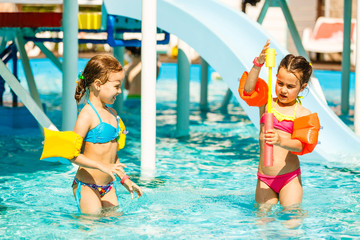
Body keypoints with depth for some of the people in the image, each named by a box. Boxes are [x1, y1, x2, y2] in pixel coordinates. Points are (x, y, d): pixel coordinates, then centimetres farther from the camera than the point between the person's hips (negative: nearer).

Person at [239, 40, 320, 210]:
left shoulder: (302, 113, -4)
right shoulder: (267, 104, 6)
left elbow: (301, 145, -15)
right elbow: (247, 90, -12)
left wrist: (281, 141, -36)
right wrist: (258, 64, -24)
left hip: (289, 178, -2)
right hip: (264, 178, 3)